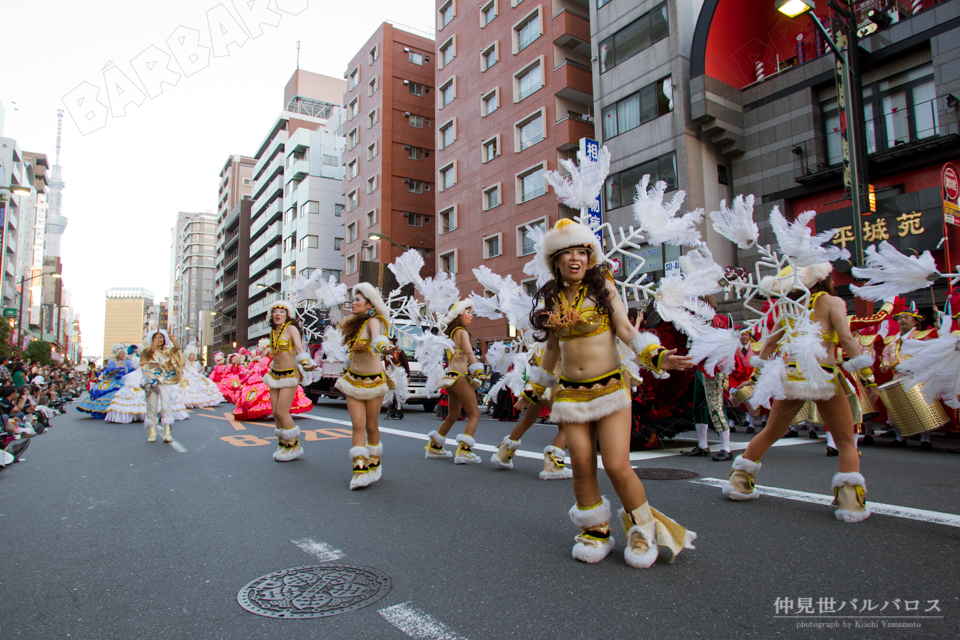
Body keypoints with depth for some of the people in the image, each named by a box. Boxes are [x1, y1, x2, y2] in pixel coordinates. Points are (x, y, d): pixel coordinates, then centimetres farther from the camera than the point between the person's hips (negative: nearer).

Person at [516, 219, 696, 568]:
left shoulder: (603, 288, 2)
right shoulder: (552, 299, 9)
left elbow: (626, 329, -3)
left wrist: (655, 356, -21)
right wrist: (533, 390, 22)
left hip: (610, 388, -3)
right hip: (570, 392, 3)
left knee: (617, 465, -9)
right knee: (582, 466, -1)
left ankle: (643, 528, 16)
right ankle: (596, 530, 21)